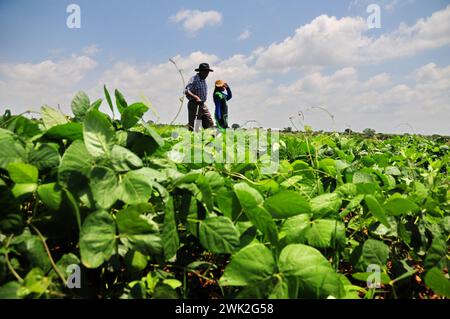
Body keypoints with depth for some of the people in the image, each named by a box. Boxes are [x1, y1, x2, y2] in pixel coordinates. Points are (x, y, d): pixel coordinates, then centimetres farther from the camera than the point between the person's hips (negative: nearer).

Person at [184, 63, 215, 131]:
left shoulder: (203, 80, 13)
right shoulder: (194, 79, -13)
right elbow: (186, 91, -25)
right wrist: (195, 97, -39)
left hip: (202, 105, 8)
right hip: (194, 105, -8)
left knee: (210, 125, 3)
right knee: (193, 127, -4)